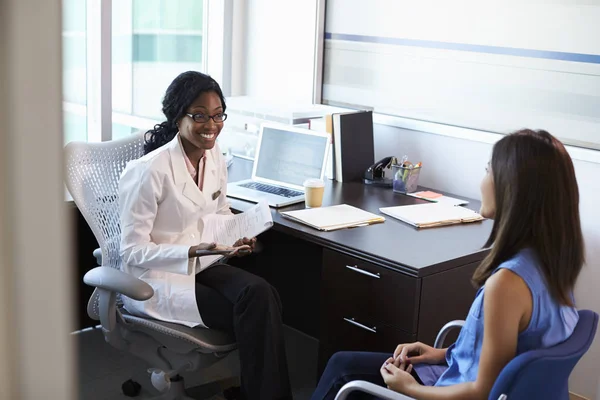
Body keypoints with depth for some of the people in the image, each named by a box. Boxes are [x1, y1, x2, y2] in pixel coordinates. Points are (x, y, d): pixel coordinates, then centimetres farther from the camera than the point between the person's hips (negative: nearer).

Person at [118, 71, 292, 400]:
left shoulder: (215, 157, 1)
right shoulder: (149, 171, -19)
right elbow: (133, 252, -16)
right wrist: (194, 251, -28)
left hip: (201, 266, 6)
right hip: (156, 278, -6)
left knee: (261, 294, -25)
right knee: (252, 312, -24)